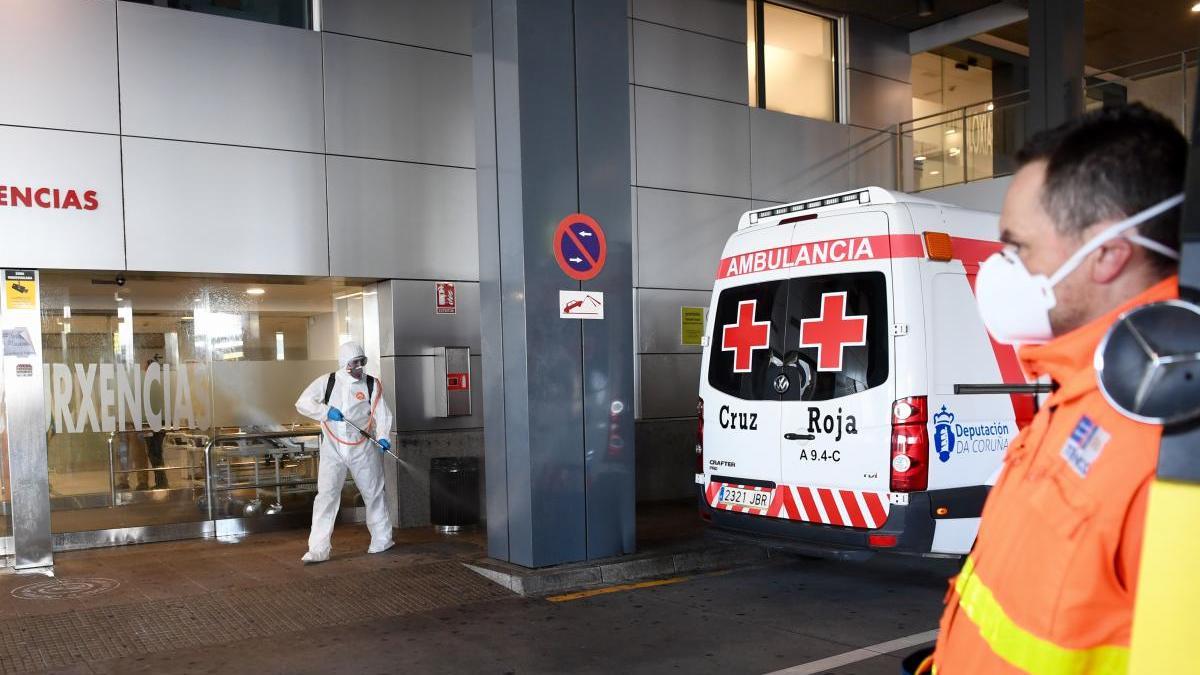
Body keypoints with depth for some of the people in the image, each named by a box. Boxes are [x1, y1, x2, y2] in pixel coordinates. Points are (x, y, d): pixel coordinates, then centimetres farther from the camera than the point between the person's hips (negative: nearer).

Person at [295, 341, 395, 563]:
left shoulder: (372, 385, 0)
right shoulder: (327, 382, 1)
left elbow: (381, 413, -5)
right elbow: (302, 403, 0)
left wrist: (383, 437, -21)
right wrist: (327, 412, -14)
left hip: (363, 448, 0)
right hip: (333, 449, 0)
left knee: (373, 493, 10)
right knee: (326, 495, -7)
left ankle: (382, 539, 28)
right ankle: (318, 549, -4)